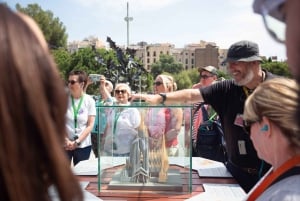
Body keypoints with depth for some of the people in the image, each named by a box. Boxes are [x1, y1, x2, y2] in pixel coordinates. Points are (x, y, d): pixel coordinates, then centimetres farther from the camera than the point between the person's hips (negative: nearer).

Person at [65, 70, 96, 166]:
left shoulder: (89, 101, -3)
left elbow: (90, 125, -3)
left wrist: (77, 142, -11)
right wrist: (66, 140, -12)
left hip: (83, 145, 1)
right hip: (64, 144, 0)